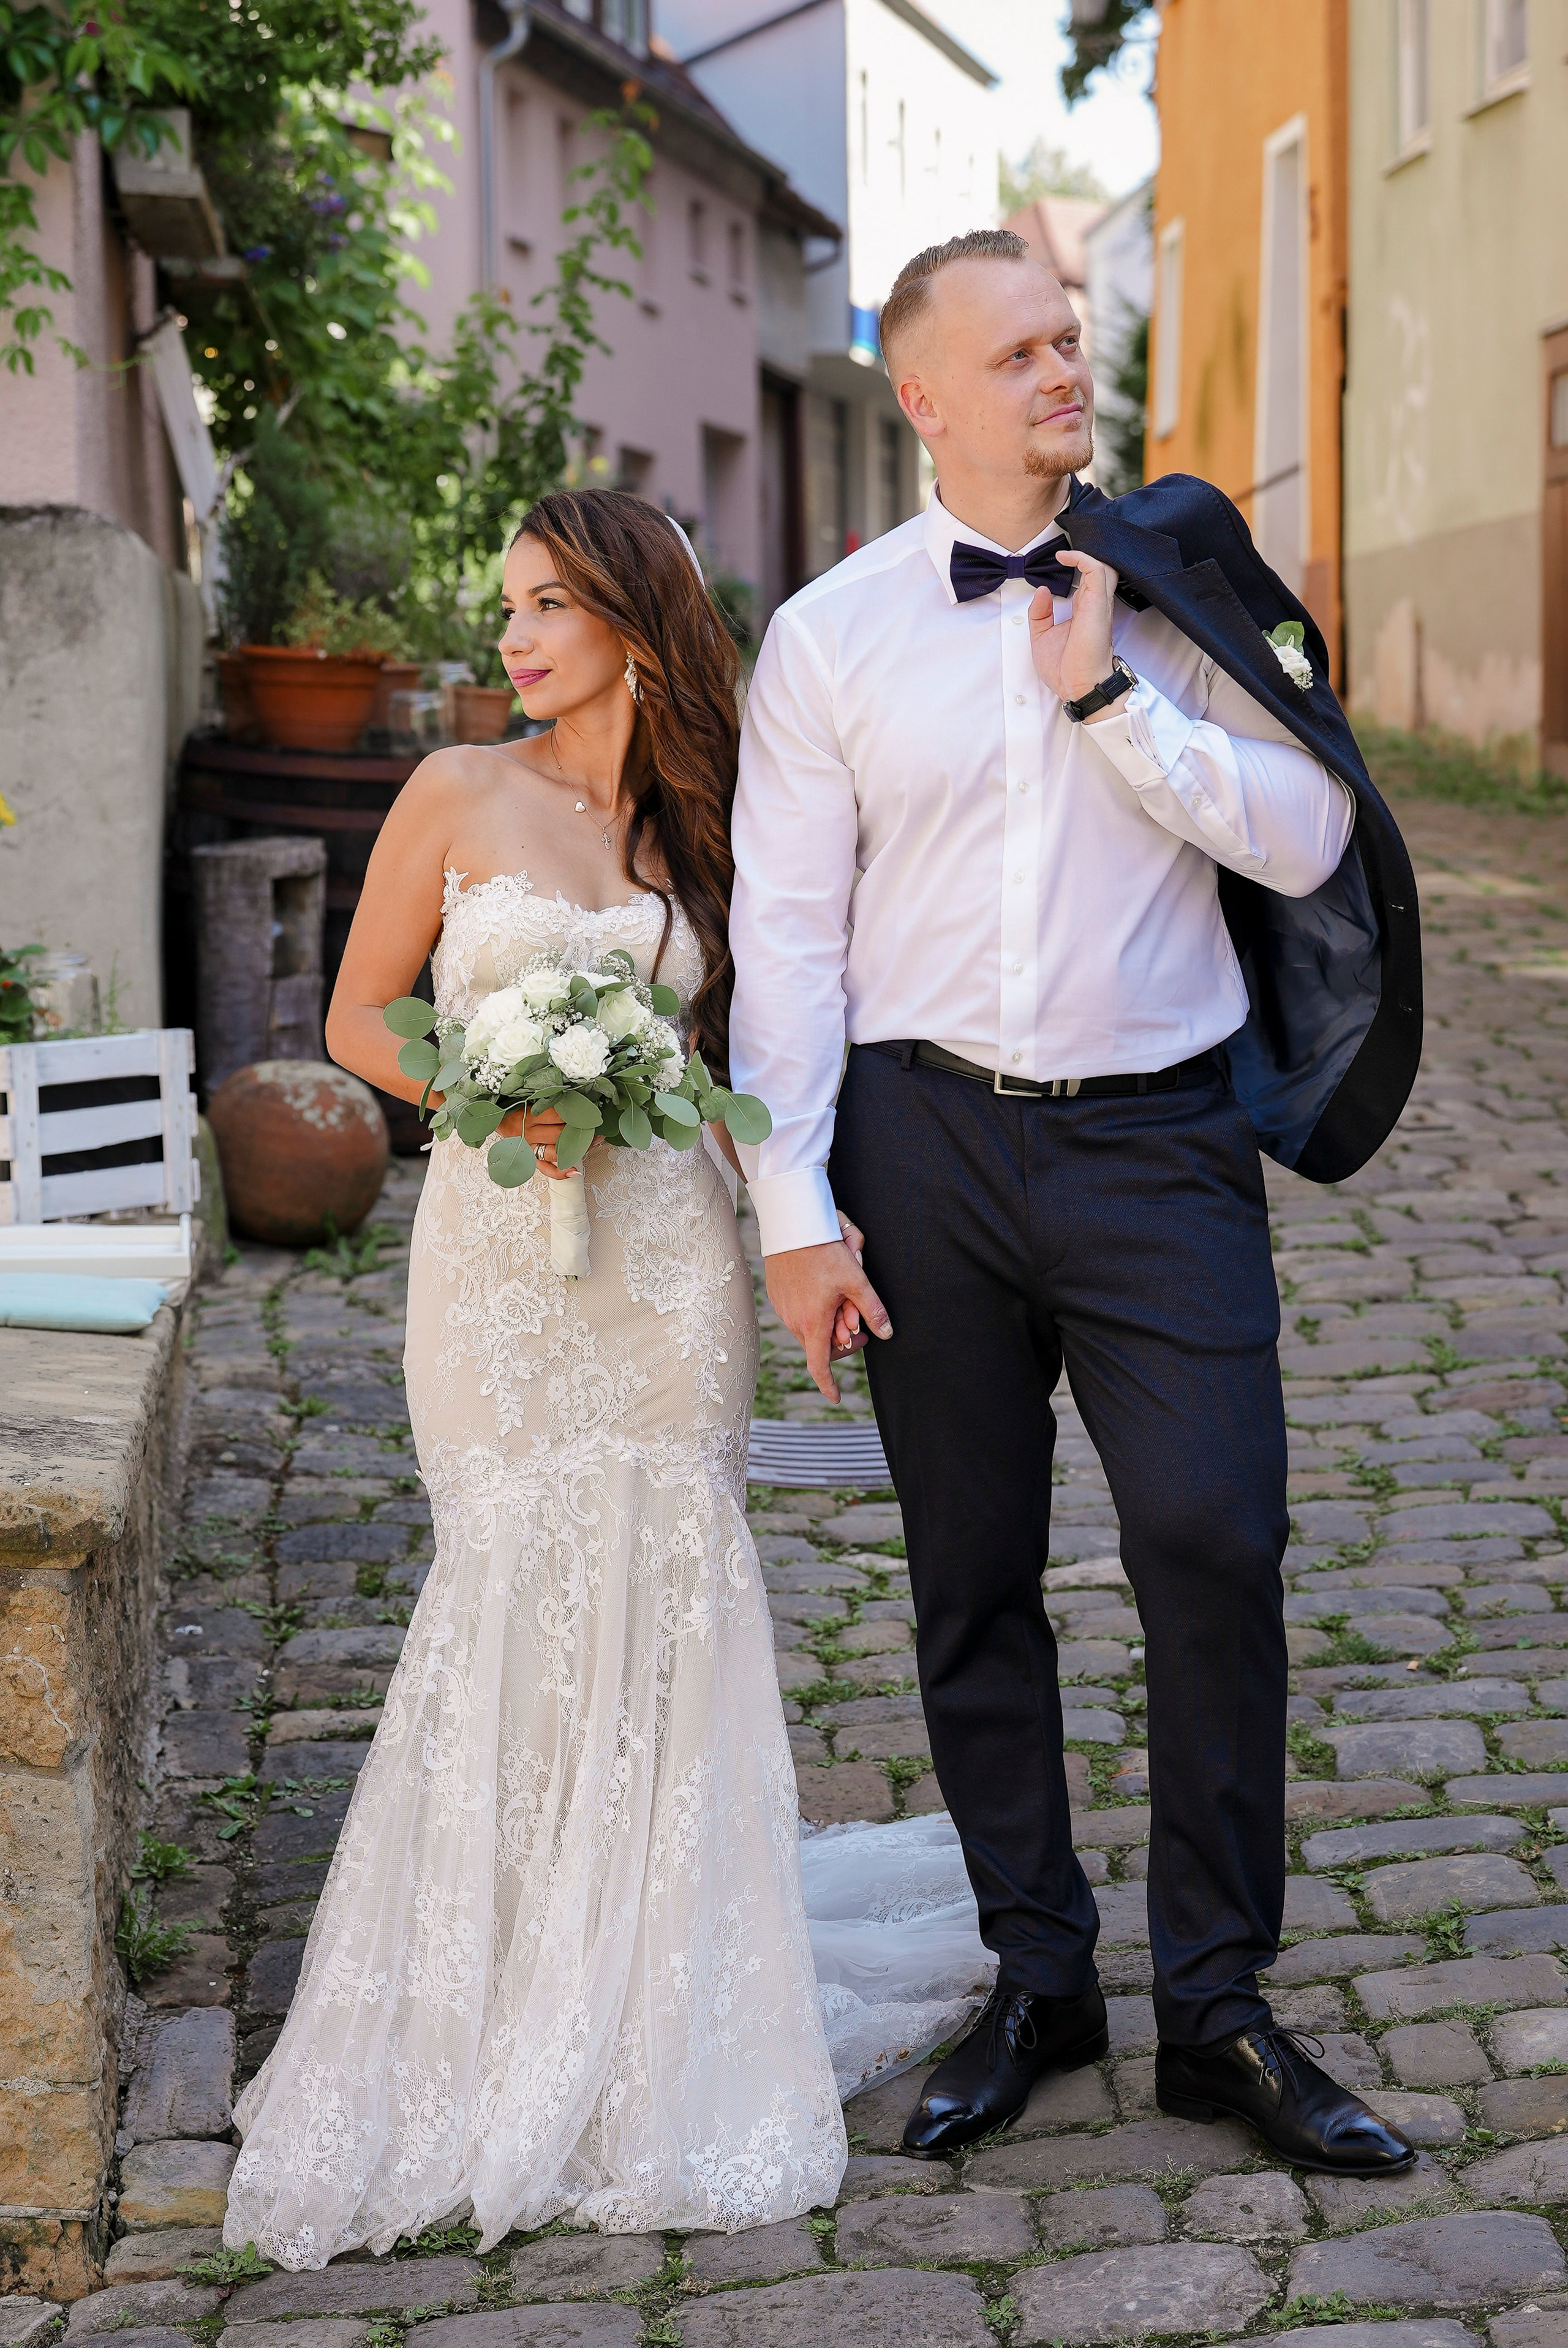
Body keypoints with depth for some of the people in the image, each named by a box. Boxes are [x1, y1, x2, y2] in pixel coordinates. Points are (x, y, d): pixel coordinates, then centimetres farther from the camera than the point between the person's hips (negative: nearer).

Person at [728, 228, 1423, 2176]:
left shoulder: (1181, 589, 6)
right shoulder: (831, 634, 4)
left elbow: (1307, 836, -3)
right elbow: (786, 930, 2)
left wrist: (1110, 697, -11)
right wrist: (796, 1208, -4)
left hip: (1161, 1139, 0)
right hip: (930, 1139, 1)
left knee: (1214, 1539, -9)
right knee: (972, 1577, 8)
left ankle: (1218, 2010, 5)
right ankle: (1035, 1979, 23)